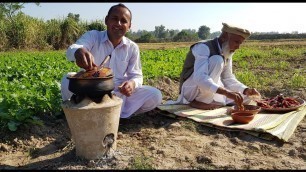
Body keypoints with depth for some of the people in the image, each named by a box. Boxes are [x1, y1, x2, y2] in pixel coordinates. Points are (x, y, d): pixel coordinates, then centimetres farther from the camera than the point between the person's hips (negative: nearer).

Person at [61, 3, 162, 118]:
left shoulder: (132, 48, -1)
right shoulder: (93, 36, -8)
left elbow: (136, 75, -2)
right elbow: (72, 49, -28)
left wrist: (132, 83, -29)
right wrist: (79, 51, -55)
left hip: (119, 94, 3)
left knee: (155, 95, -17)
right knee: (67, 80, -29)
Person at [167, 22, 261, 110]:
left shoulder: (227, 53, 2)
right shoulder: (203, 47, -23)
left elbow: (228, 79, 6)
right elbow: (200, 78, -38)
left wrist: (246, 90, -11)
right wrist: (227, 92, -47)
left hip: (209, 94, 8)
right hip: (190, 90, -8)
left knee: (245, 97, 1)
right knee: (217, 60, -28)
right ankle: (198, 101, -21)